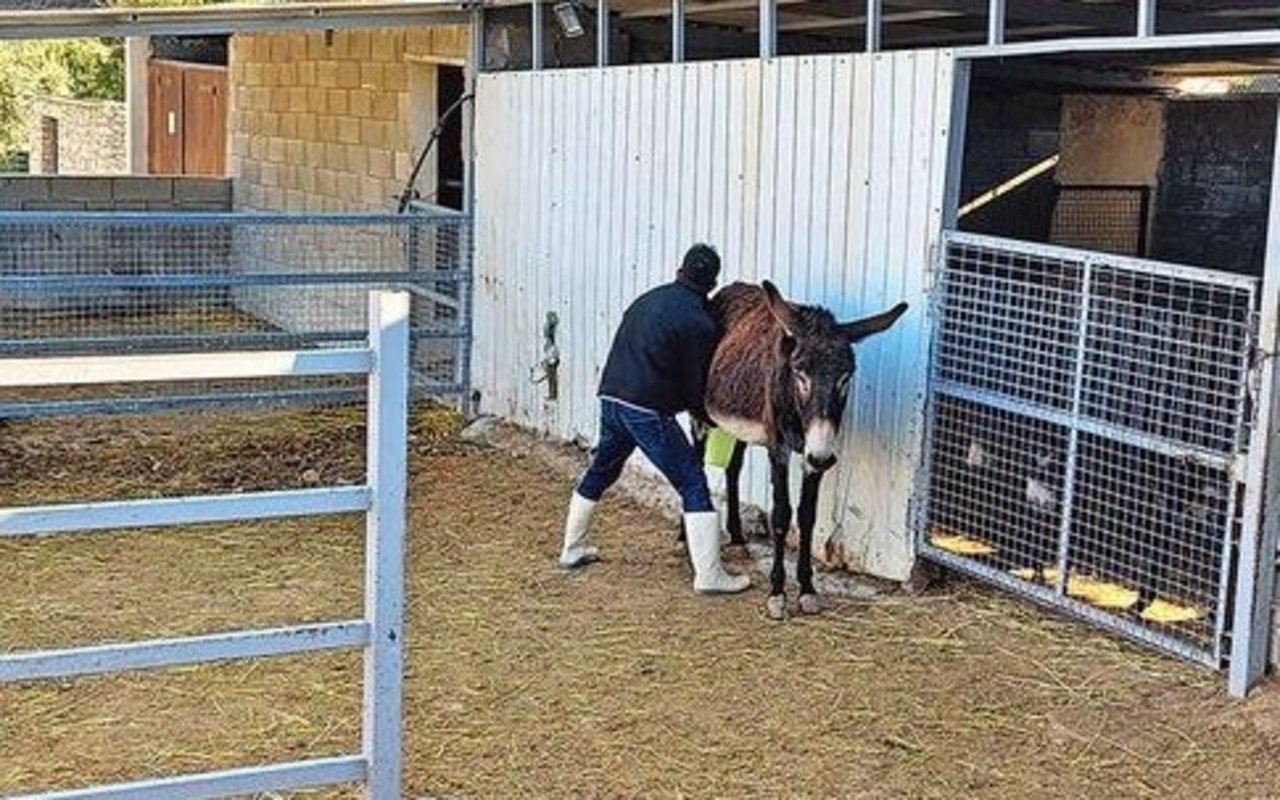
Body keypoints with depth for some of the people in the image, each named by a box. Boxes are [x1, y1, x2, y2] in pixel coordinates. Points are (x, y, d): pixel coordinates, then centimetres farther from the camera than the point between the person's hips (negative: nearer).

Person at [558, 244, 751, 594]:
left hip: (611, 397, 7)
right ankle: (709, 574, -5)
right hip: (649, 410, -7)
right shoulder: (699, 323, -8)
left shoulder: (648, 300, 14)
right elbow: (695, 385, -5)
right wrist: (714, 417, 15)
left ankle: (572, 549, 37)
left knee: (600, 472, 26)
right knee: (692, 483, -2)